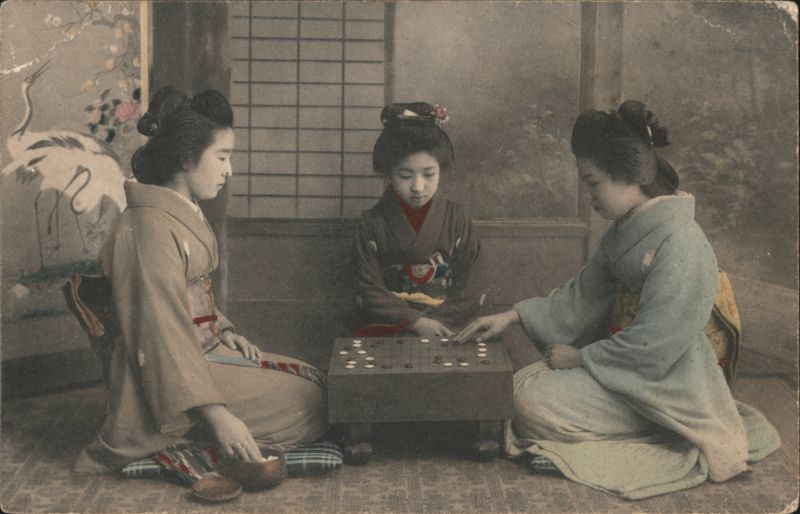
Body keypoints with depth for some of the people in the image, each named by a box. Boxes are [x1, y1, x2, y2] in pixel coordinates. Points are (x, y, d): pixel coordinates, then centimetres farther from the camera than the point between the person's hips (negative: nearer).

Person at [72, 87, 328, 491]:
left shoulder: (184, 213, 11)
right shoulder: (152, 226, -22)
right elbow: (162, 334, -26)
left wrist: (222, 330, 5)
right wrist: (216, 414, -28)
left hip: (202, 349, 10)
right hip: (168, 378, -10)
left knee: (312, 380, 8)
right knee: (307, 401, -11)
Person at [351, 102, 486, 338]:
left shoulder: (456, 218, 2)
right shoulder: (373, 224, 0)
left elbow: (468, 292, 2)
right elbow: (370, 292, -3)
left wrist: (431, 323, -10)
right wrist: (415, 322, -15)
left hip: (442, 329, 0)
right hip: (383, 331, 0)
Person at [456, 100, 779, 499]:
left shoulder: (680, 246, -25)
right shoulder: (627, 232, 5)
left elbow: (650, 351, -25)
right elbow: (583, 297, 12)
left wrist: (581, 358, -12)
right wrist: (512, 317, 4)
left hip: (662, 388, -9)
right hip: (627, 364, 9)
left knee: (533, 403, -18)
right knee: (523, 385, 3)